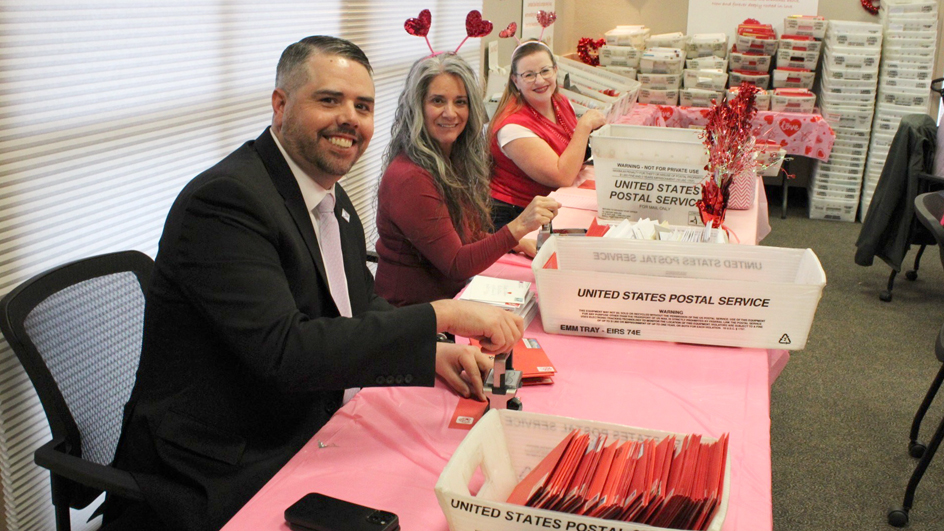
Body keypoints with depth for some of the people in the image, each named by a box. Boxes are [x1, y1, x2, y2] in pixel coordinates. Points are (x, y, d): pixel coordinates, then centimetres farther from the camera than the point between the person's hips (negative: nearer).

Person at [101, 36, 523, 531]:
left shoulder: (330, 196, 7)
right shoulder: (225, 198, -21)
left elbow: (363, 307, 16)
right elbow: (285, 352, -29)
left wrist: (431, 351, -5)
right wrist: (440, 314, -27)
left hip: (306, 441, 8)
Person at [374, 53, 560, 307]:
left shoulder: (458, 161, 6)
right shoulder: (409, 178, -20)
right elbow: (455, 265, -20)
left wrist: (517, 243, 2)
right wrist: (518, 227, -31)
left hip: (457, 293, 8)